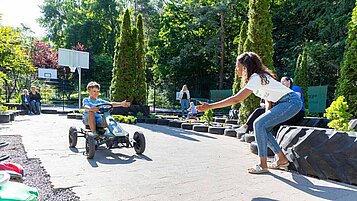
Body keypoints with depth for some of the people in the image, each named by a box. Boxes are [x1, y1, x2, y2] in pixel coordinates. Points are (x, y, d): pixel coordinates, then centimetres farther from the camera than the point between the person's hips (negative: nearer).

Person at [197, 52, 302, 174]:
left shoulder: (256, 78, -19)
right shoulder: (259, 76, 11)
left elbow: (236, 99, -25)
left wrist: (210, 106, -25)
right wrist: (268, 116, 3)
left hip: (291, 102, -10)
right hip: (285, 103, 10)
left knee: (259, 124, -16)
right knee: (262, 127, 6)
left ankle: (263, 165, -10)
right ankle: (282, 159, 15)